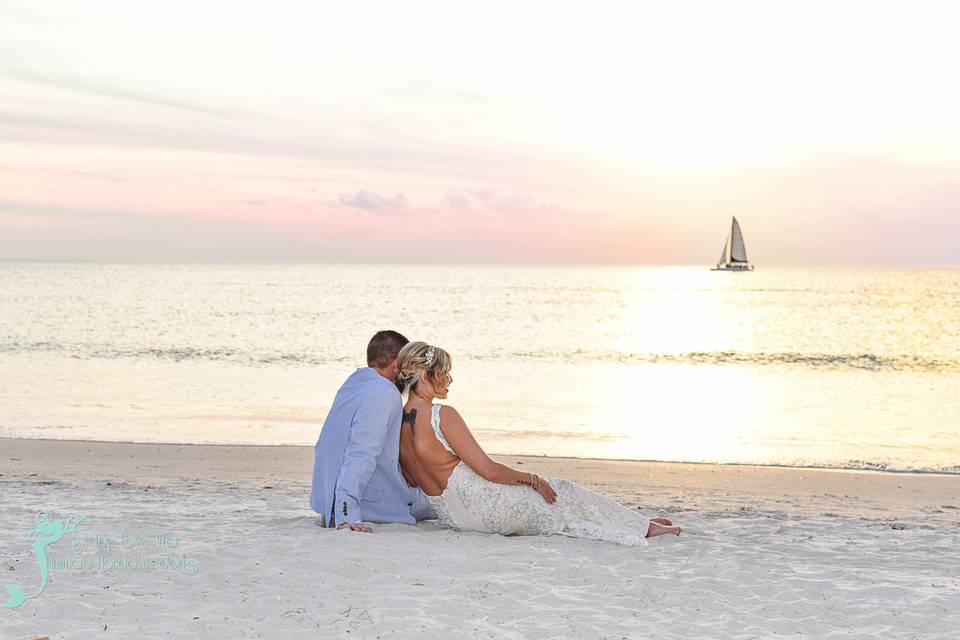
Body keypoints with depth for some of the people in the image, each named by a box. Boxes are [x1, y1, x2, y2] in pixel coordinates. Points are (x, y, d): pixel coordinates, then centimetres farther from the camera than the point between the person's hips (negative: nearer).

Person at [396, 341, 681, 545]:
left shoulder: (396, 426, 3)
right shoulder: (442, 415, -22)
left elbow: (417, 480, 15)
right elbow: (487, 469, -19)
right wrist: (533, 479, -4)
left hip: (448, 516, 9)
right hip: (484, 508, -9)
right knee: (566, 492, 11)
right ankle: (643, 527, 28)